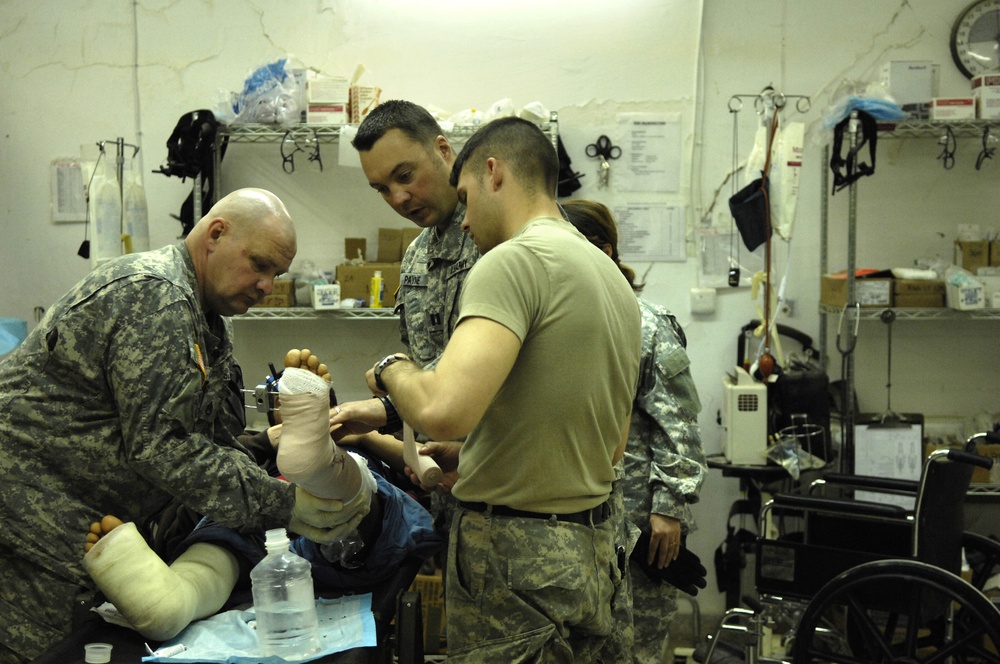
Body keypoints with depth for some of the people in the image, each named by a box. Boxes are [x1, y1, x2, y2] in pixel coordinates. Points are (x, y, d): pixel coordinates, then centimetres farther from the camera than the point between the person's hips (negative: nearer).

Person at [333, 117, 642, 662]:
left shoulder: (514, 260, -15)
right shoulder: (613, 276, 13)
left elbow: (443, 410, -30)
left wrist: (390, 369, -7)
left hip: (515, 562, -9)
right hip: (589, 553, 9)